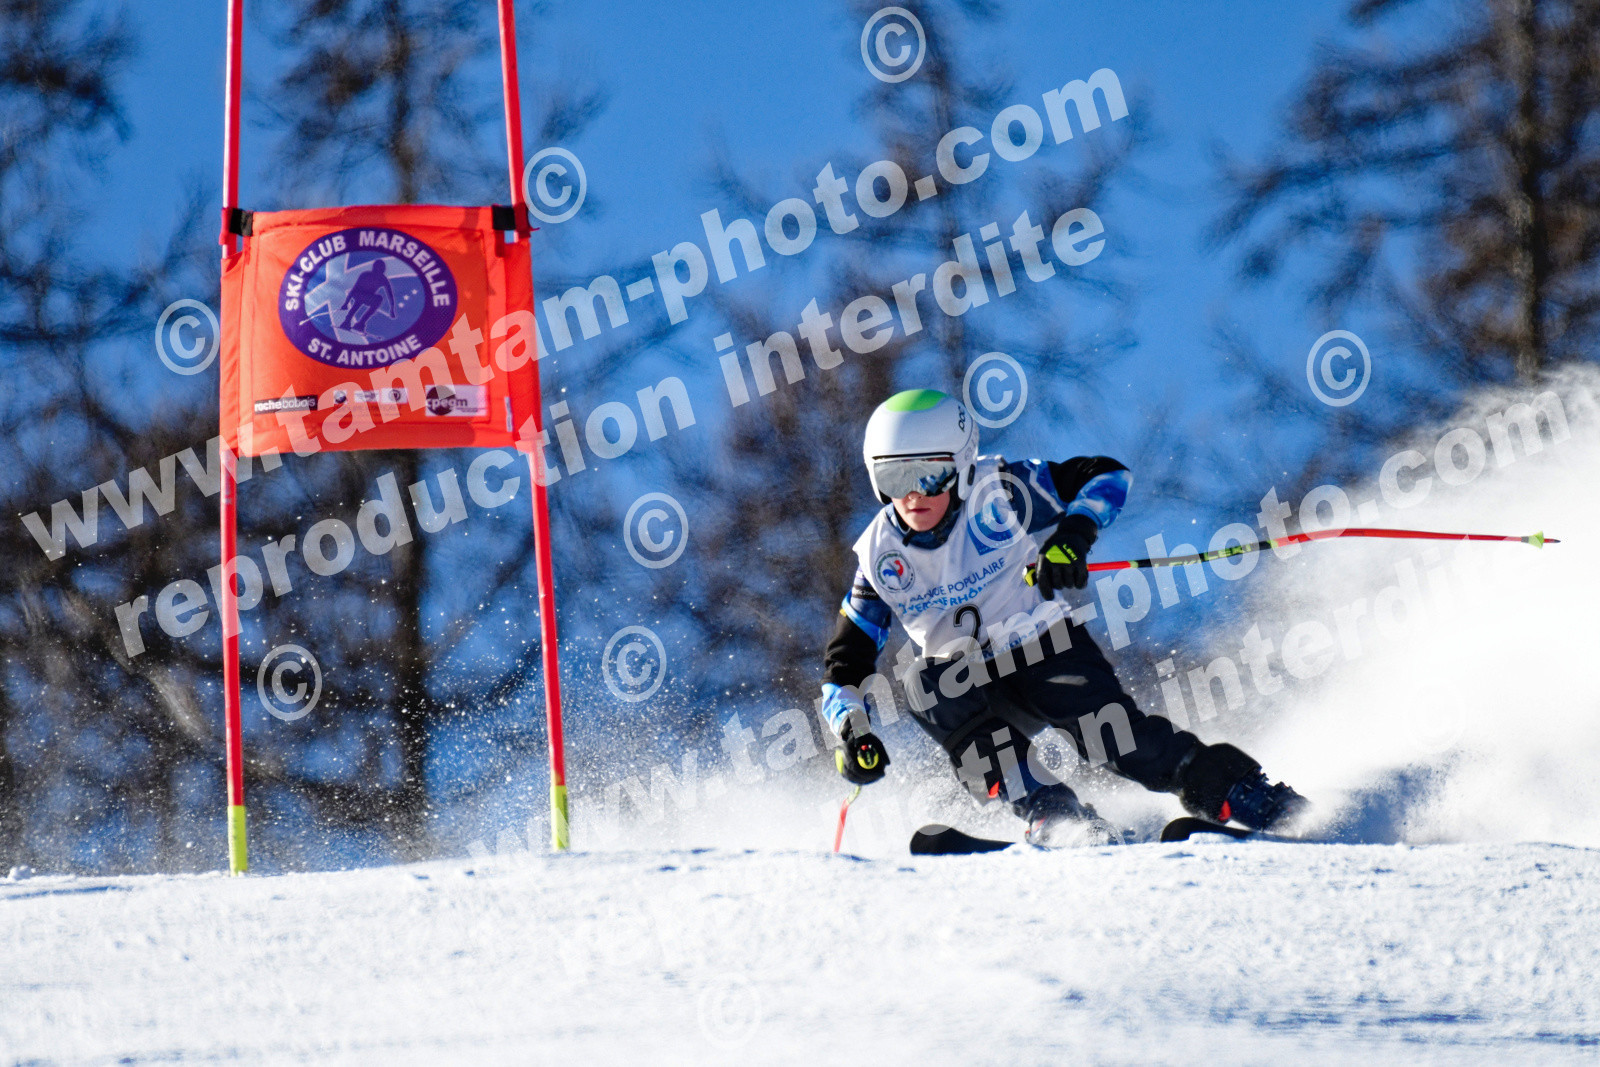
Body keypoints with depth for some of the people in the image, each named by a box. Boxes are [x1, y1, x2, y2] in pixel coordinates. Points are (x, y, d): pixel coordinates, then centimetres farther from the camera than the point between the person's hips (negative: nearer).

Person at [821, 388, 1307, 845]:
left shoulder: (999, 490, -14)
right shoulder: (880, 557, -6)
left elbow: (1108, 475, -12)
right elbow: (843, 665, 1)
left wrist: (1074, 533, -31)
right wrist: (851, 731, -17)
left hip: (1048, 653, -3)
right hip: (972, 687, 3)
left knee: (1116, 737, -27)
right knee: (923, 679, -29)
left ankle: (1254, 799, -15)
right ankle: (1048, 810, -29)